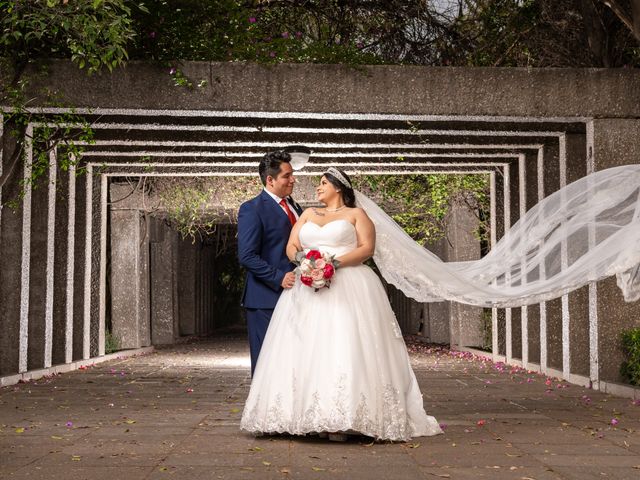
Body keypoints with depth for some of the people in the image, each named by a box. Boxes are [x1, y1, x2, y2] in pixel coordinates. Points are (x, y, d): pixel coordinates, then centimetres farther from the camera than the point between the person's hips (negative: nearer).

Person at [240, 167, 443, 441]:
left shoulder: (356, 214, 10)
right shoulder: (308, 214, 22)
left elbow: (367, 247, -3)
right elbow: (291, 246, 13)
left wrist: (336, 262, -15)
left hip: (348, 288, -4)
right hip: (307, 287, 4)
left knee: (345, 349, -14)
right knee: (306, 348, -5)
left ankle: (341, 420, -16)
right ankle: (305, 415, -5)